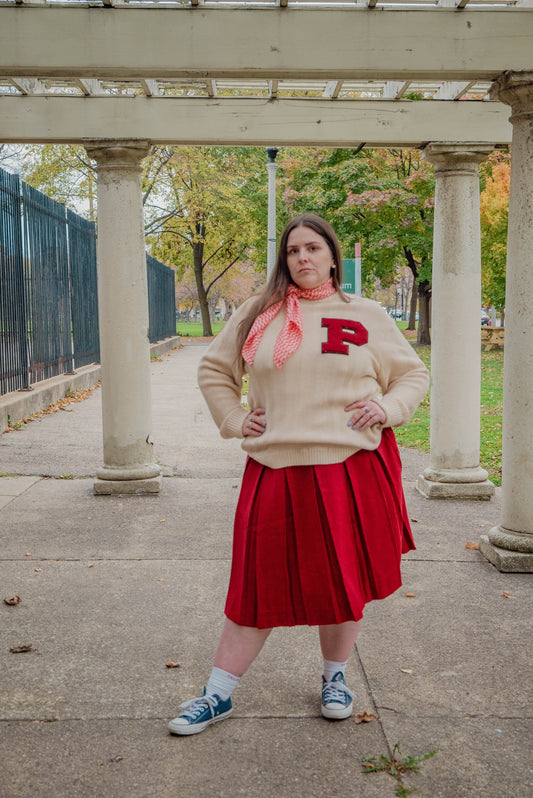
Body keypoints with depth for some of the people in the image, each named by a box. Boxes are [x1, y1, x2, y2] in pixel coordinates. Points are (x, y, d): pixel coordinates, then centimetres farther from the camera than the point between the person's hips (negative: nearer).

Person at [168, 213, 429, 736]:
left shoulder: (366, 316, 6)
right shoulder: (257, 314, 7)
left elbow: (413, 374, 14)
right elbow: (213, 370, 18)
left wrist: (388, 408, -4)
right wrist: (234, 419, 5)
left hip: (350, 470, 0)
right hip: (275, 472, 0)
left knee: (342, 579, 10)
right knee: (258, 584, 5)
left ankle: (335, 678, 33)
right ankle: (218, 695, 18)